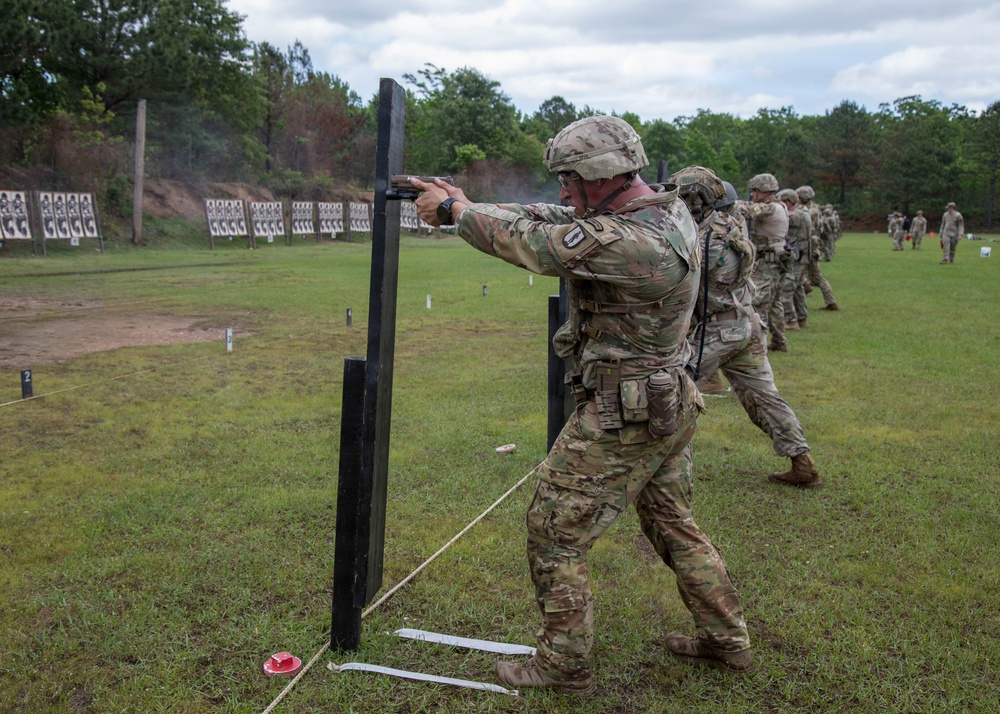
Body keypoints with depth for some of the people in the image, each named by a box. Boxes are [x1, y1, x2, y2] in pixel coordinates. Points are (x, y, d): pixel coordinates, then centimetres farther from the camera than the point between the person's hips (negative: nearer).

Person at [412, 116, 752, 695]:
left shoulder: (627, 242, -28)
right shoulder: (669, 208, 3)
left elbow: (530, 242, -19)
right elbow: (552, 222, 6)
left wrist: (455, 207, -2)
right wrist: (462, 204, 2)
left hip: (622, 419, -10)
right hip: (672, 407, 10)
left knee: (555, 533, 5)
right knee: (674, 525, 24)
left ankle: (564, 666, 18)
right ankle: (729, 641, 36)